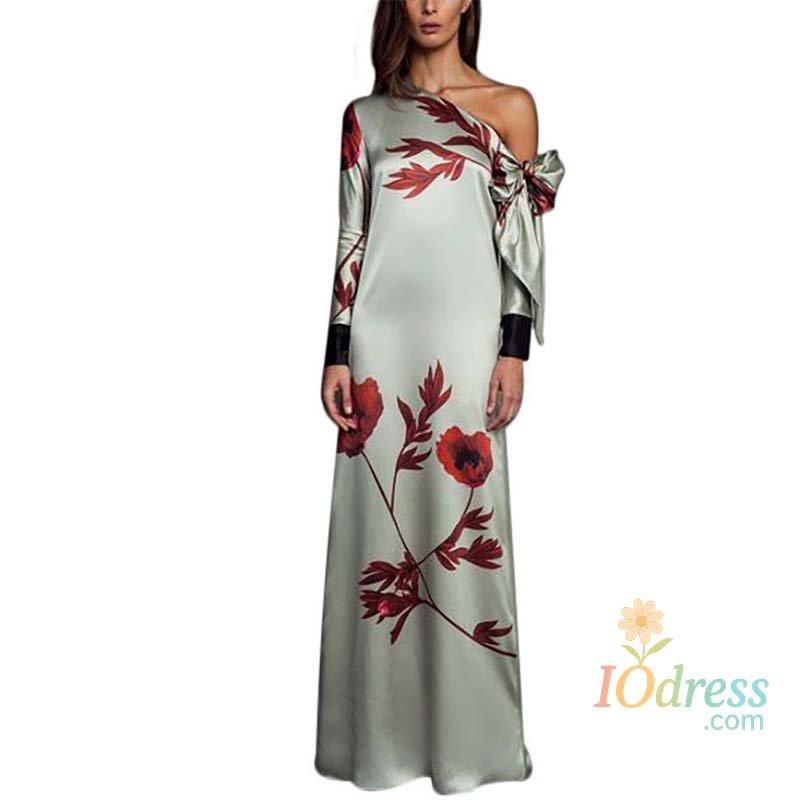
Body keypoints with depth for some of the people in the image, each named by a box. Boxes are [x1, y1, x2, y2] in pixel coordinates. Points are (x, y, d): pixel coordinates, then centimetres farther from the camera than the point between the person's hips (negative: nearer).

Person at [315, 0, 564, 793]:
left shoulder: (509, 105, 9)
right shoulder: (365, 115, 13)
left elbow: (523, 239, 3)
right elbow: (351, 242, 9)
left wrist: (514, 350, -6)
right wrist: (337, 355, 2)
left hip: (465, 338, -2)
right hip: (380, 338, 2)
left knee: (460, 519, 1)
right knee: (380, 522, 5)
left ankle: (466, 731, 19)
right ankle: (384, 732, 22)